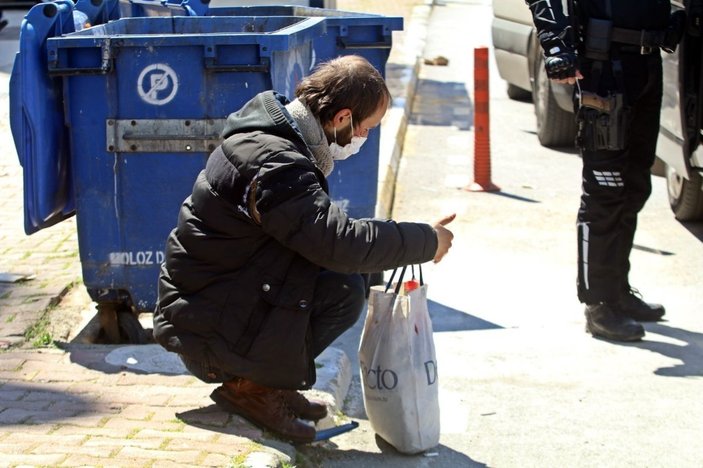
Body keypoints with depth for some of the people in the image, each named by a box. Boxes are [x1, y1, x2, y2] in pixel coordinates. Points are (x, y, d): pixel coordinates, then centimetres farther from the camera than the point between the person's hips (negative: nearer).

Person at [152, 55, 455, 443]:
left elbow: (321, 232, 15)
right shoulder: (274, 163, -25)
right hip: (203, 326, -10)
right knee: (342, 289, -20)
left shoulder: (279, 135, 7)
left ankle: (260, 380, 10)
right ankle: (254, 387, -4)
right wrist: (427, 240, -16)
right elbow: (341, 243, -29)